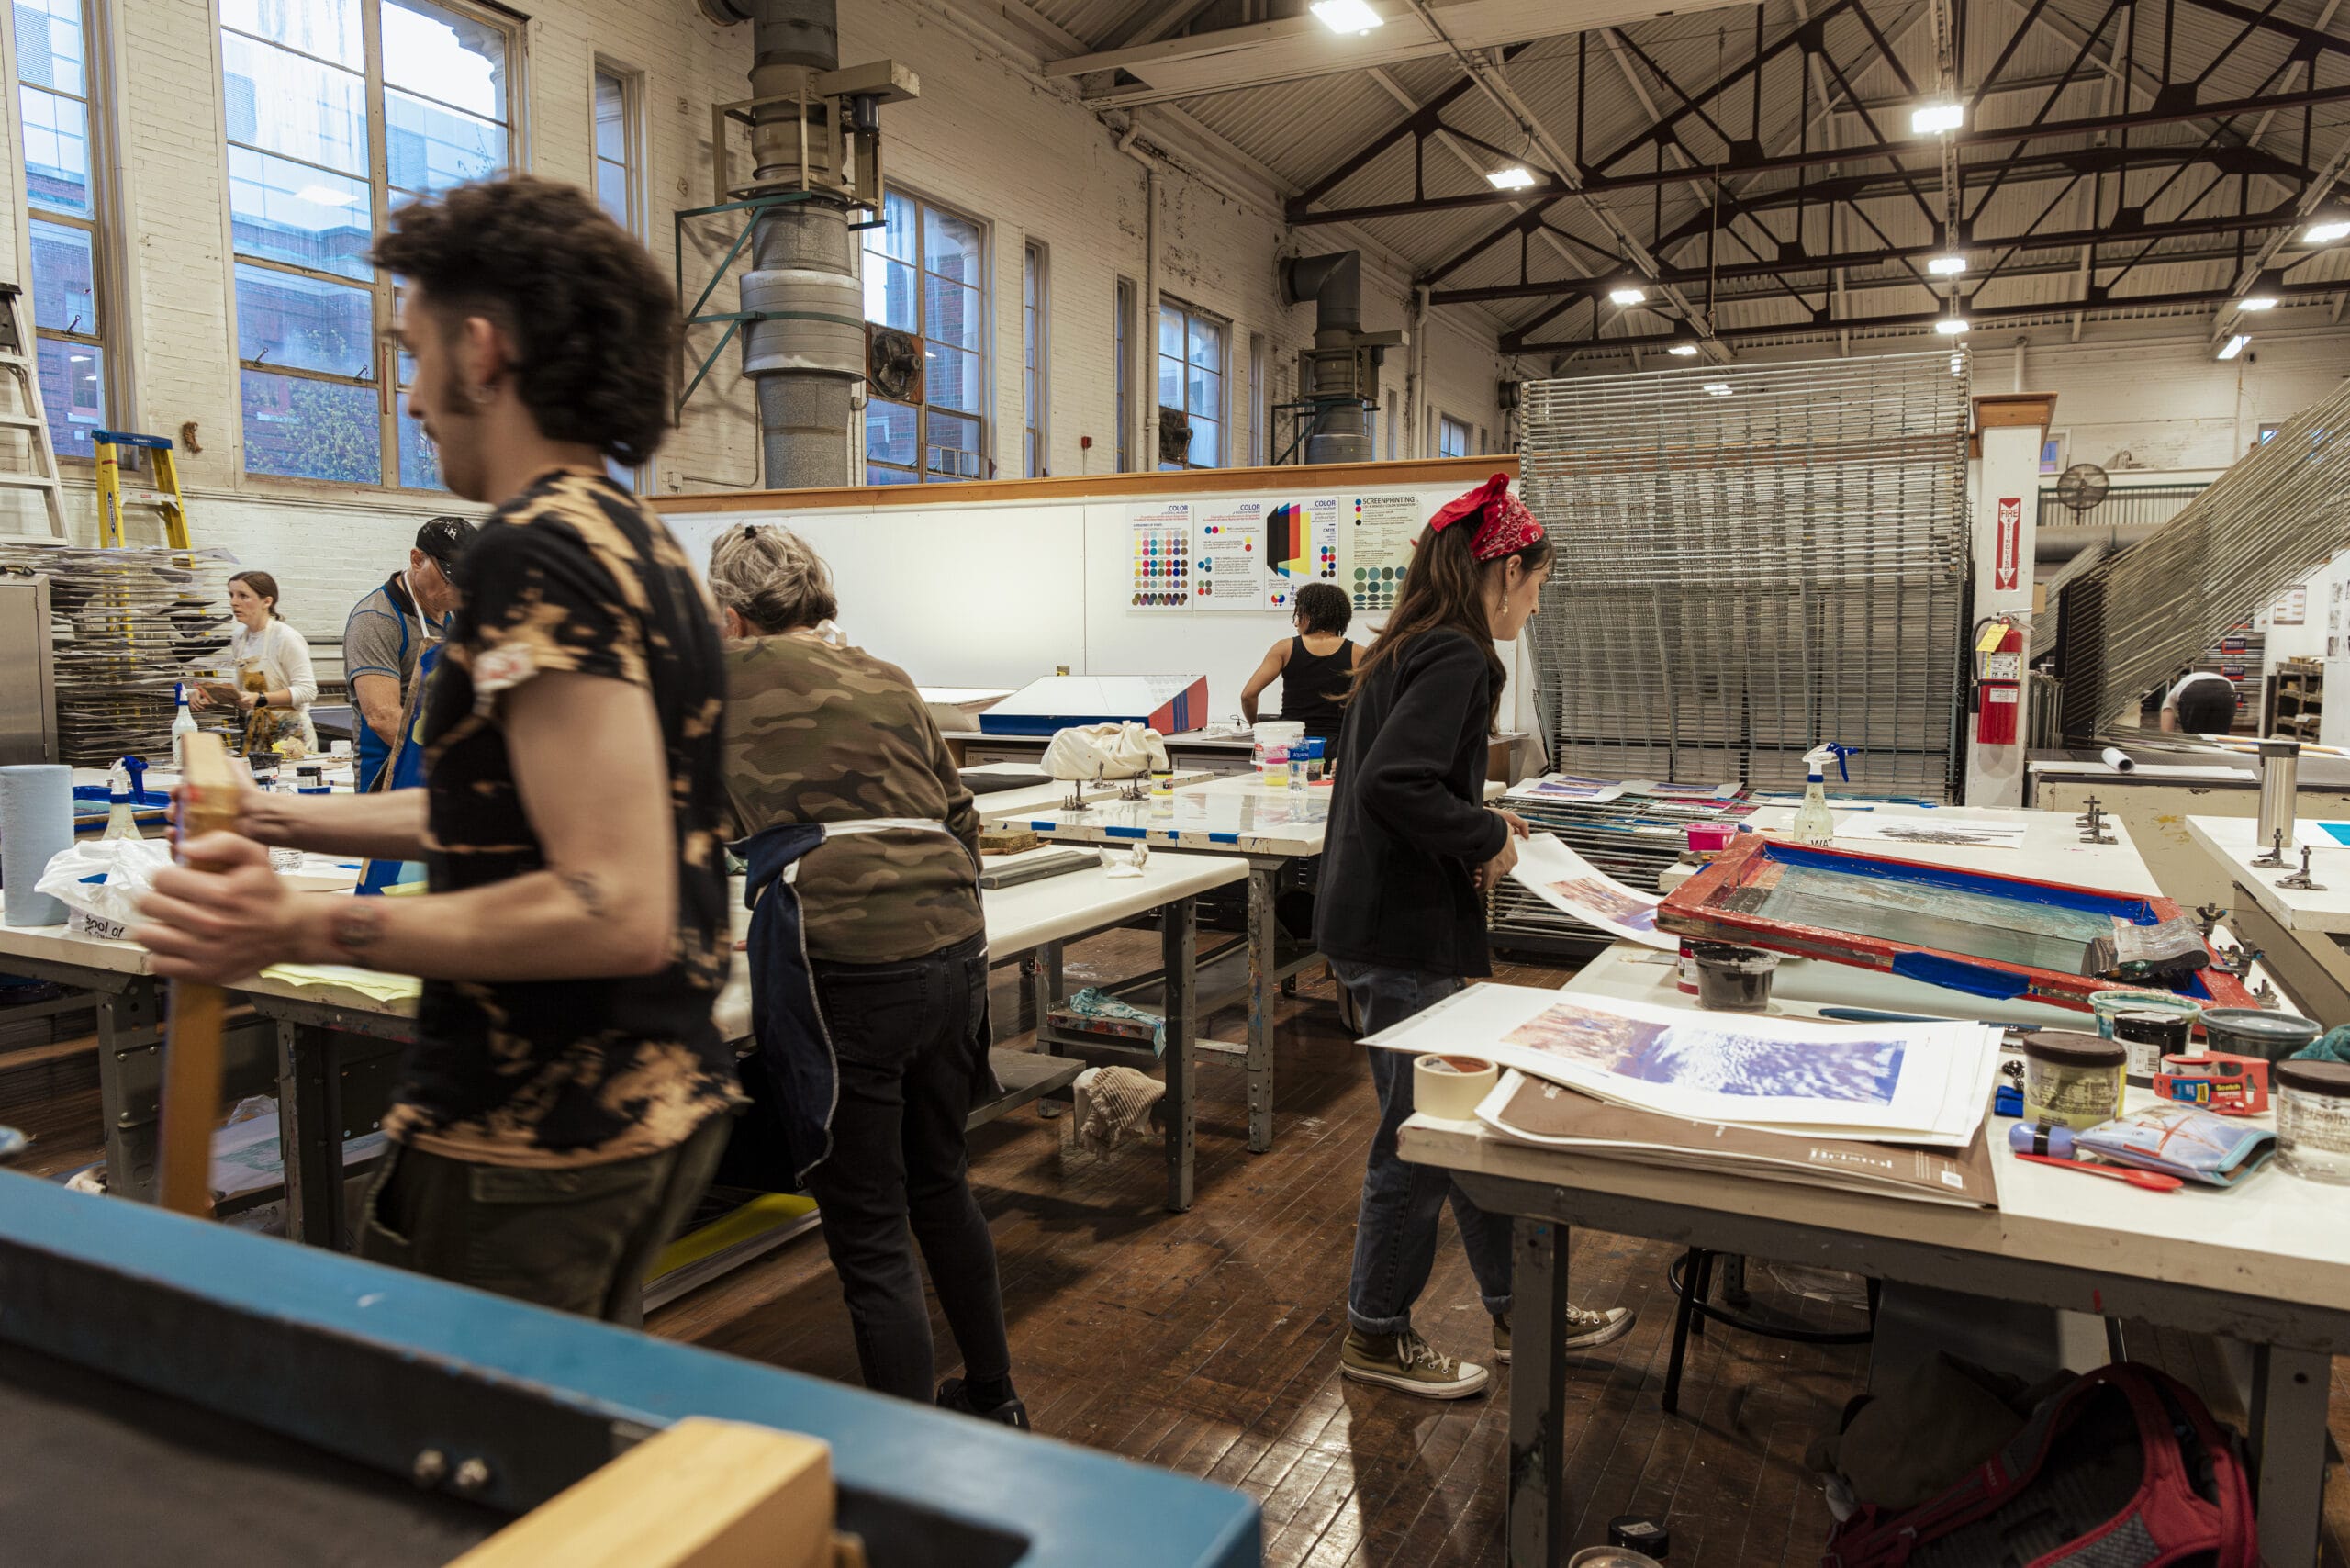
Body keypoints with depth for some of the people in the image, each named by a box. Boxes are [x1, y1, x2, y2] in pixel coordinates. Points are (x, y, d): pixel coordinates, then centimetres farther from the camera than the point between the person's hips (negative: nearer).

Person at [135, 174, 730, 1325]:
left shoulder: (535, 550, -19)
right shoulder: (646, 543, 11)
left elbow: (619, 909, -26)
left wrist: (301, 931, -20)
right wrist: (285, 819, 26)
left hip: (526, 1151, -9)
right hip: (666, 1102, 9)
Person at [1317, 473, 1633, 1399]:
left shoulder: (1405, 651, 12)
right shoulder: (1457, 658, -17)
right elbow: (1392, 784, -30)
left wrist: (1478, 819, 15)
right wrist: (1483, 837, -16)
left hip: (1378, 921, 10)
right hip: (1406, 938, -10)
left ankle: (1517, 1310, 35)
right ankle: (1376, 1339, 22)